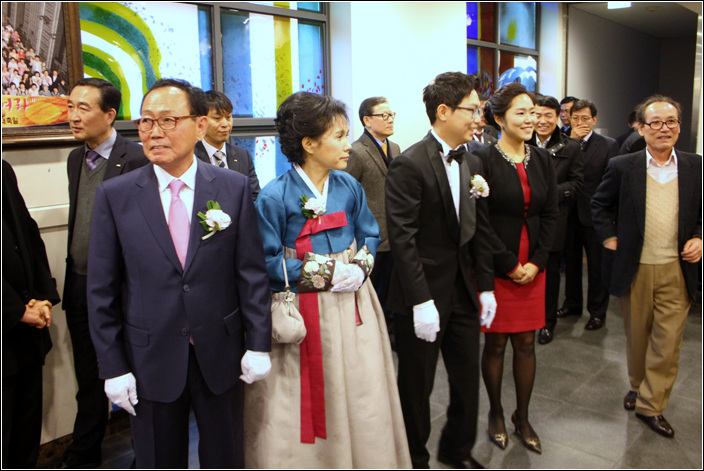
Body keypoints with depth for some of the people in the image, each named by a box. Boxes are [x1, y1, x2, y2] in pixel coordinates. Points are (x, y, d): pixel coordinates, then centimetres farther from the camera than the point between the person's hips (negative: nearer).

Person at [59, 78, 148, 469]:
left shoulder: (136, 159, -15)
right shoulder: (75, 158, 10)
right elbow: (79, 221, 14)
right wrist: (73, 280, 13)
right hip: (80, 286, 7)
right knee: (89, 379, 19)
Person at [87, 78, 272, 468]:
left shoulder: (234, 187, -4)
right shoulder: (114, 195, -4)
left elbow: (251, 272, -3)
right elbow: (102, 289, -2)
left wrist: (258, 344, -5)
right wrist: (113, 366, -4)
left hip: (221, 355, 0)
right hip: (149, 360, 0)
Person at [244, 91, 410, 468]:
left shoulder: (349, 187, 4)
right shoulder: (275, 196, -12)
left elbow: (370, 235, 12)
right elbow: (267, 261, -14)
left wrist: (360, 268, -8)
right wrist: (325, 273, -17)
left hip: (352, 308, 5)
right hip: (303, 316, -4)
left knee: (361, 401, 13)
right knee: (308, 405, 8)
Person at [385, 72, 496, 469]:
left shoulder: (473, 163, 8)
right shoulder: (409, 165, -15)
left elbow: (481, 230, 11)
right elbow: (403, 238, -19)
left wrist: (486, 287, 8)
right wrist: (421, 301, -21)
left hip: (464, 292, 7)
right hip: (424, 294, -6)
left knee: (468, 377, 18)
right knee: (417, 384, 11)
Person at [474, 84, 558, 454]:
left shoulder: (542, 159, 8)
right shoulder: (483, 160, -9)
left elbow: (551, 214, 7)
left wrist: (536, 262, -3)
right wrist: (510, 264, -10)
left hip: (532, 268, 5)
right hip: (494, 268, -4)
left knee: (526, 344, 10)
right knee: (495, 343, 7)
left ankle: (522, 417, 26)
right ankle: (496, 413, 27)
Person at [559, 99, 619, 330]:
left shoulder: (608, 145, -3)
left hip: (594, 215, -3)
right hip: (570, 213, 3)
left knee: (597, 265, 6)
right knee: (571, 261, 16)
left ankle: (597, 311, 20)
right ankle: (572, 303, 33)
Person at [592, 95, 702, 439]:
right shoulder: (623, 166, -2)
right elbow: (600, 204, 9)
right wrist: (609, 237, 0)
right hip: (634, 268, 0)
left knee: (668, 341, 1)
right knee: (636, 336, 15)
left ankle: (650, 404, 16)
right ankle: (637, 386, 38)